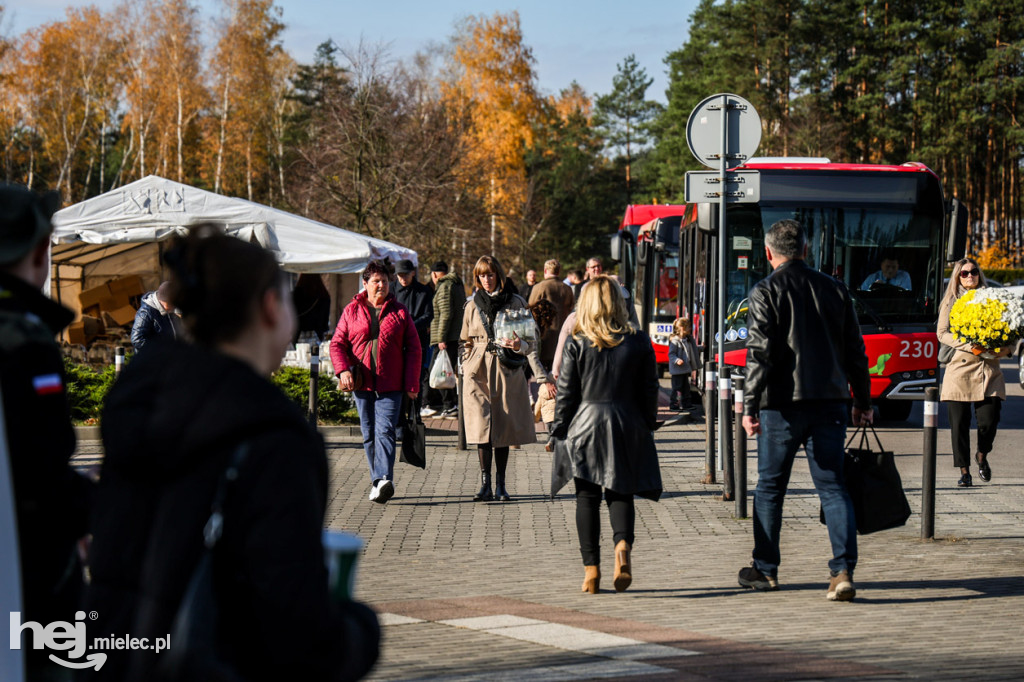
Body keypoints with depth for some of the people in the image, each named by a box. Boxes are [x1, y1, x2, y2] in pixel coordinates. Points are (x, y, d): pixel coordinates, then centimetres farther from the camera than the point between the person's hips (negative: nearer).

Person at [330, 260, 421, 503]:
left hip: (390, 385, -2)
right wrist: (343, 369, -11)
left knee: (385, 431, -15)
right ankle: (380, 482, 13)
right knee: (369, 434, 6)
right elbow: (337, 343, 7)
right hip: (362, 384, 2)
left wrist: (412, 384, -1)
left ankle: (383, 480, -25)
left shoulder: (399, 312, 6)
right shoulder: (351, 311, 8)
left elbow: (414, 349, 6)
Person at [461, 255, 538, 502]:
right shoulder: (473, 305, 11)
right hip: (478, 371, 1)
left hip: (506, 371, -1)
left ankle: (500, 484, 10)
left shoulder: (516, 303, 4)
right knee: (481, 425, -12)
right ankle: (485, 483, -12)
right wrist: (465, 368, 11)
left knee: (503, 427, 2)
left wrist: (519, 346, -15)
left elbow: (532, 342, 6)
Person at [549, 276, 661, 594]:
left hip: (585, 425, -1)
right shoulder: (639, 342, -1)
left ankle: (591, 568, 5)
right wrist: (647, 427, 15)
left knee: (587, 497, 7)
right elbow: (649, 390, 4)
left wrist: (557, 432, 6)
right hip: (627, 427, 1)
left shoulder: (576, 344, -7)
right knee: (621, 493, 10)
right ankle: (623, 544, -17)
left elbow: (566, 394, -4)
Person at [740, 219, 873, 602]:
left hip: (782, 403, -3)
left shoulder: (766, 292, -4)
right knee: (833, 487, 3)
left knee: (770, 487, 10)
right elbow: (855, 351, 12)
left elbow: (760, 354, -12)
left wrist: (749, 406, -11)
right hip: (829, 401, 3)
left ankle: (765, 570, 20)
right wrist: (863, 402, 19)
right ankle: (843, 570, -10)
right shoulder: (834, 290, 9)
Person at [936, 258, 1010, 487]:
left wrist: (1004, 349, -6)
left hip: (988, 369, 1)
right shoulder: (951, 302, 8)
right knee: (959, 423, -4)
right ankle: (964, 471, 9)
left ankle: (982, 455, 22)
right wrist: (970, 346, -13)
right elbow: (942, 333, -1)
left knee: (989, 420, -8)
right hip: (959, 367, -1)